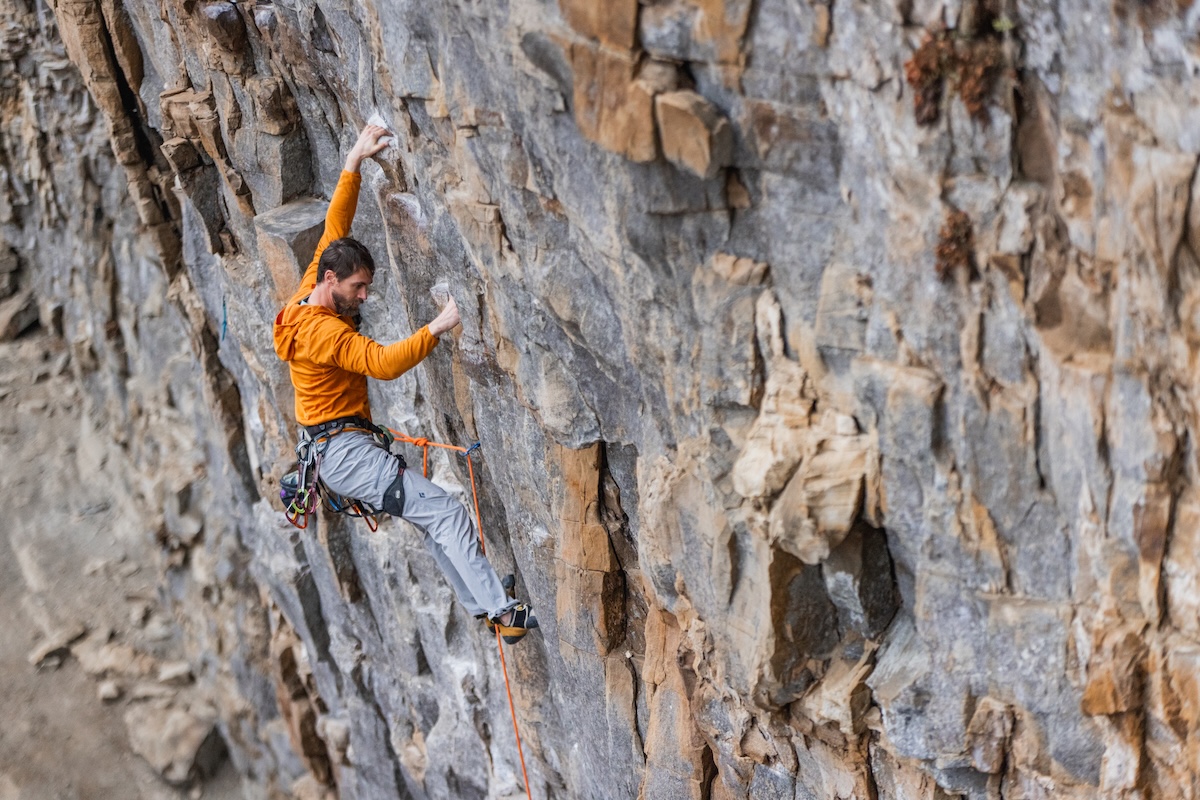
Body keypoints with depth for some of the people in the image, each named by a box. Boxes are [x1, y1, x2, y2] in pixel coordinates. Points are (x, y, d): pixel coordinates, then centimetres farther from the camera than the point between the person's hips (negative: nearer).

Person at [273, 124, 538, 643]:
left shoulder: (309, 297, 7)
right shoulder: (321, 330, -20)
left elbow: (334, 229, 15)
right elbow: (384, 363, -31)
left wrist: (355, 162, 13)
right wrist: (437, 327, -32)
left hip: (343, 449, 11)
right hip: (345, 452, -11)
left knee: (435, 520, 7)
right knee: (446, 512, -16)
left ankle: (482, 607, 4)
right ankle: (500, 610, -19)